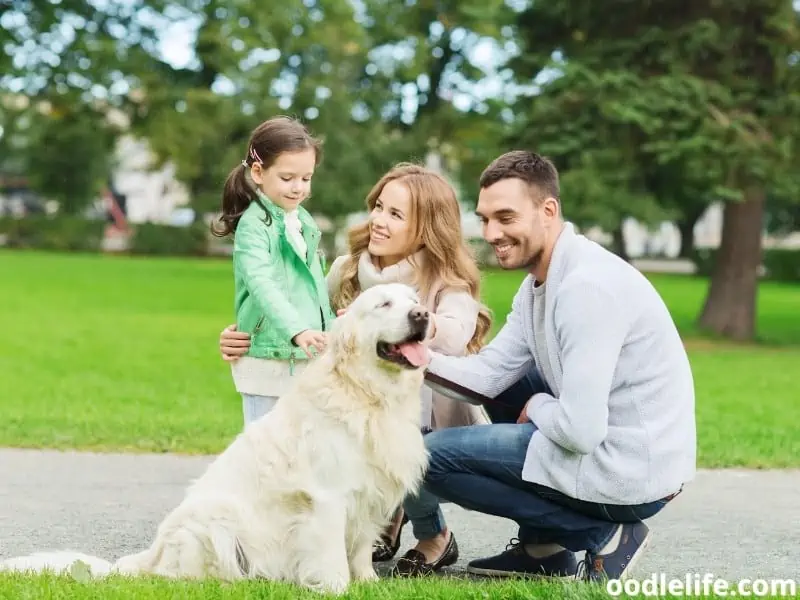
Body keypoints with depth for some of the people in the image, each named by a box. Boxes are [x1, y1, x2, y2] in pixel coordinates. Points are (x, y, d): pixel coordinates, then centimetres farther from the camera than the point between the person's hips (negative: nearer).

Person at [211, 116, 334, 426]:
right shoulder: (254, 224, -13)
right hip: (268, 362, -7)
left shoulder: (303, 221, 12)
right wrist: (297, 330, -40)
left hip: (308, 359, 7)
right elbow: (261, 283, -27)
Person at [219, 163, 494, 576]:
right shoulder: (347, 271, -3)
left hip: (437, 428, -5)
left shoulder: (449, 283, -16)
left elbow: (454, 337, -37)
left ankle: (435, 537, 1)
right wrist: (243, 340, -13)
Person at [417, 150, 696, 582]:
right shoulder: (540, 278, 8)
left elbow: (579, 431, -26)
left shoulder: (587, 286, -23)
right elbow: (489, 372, 6)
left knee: (433, 456, -4)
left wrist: (536, 408, -6)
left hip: (630, 471, -10)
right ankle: (544, 545, 19)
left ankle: (602, 534, -3)